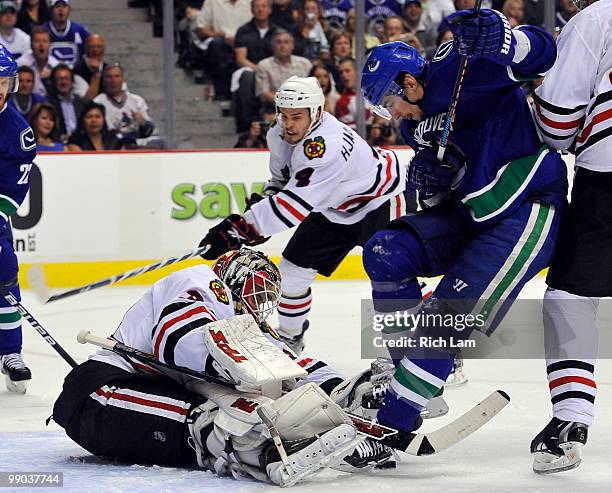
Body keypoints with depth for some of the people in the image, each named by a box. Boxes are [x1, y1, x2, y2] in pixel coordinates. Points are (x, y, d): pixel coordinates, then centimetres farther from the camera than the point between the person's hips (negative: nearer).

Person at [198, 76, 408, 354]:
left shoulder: (326, 146, -40)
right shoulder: (280, 136, -12)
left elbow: (295, 204, -46)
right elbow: (283, 178, 9)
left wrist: (241, 228, -49)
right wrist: (265, 202, -12)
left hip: (378, 201, -8)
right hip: (334, 210, 8)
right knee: (291, 271, 7)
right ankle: (288, 339, 28)